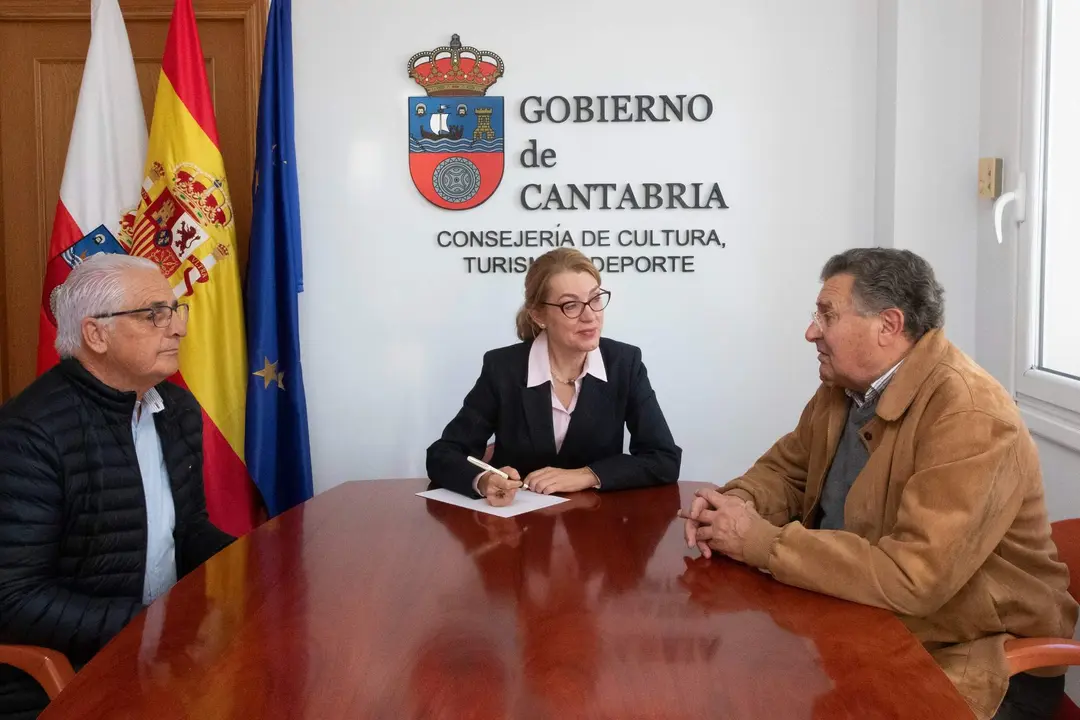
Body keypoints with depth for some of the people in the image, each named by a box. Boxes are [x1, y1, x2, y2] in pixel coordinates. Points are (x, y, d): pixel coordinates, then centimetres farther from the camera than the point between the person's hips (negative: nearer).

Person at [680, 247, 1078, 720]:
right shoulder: (844, 386, 1)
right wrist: (739, 502, -11)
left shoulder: (970, 416, -26)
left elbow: (912, 578, -33)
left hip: (968, 660, -7)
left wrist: (762, 543, -27)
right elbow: (787, 469, 13)